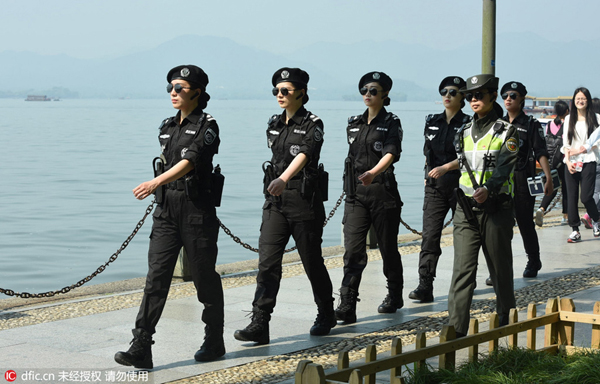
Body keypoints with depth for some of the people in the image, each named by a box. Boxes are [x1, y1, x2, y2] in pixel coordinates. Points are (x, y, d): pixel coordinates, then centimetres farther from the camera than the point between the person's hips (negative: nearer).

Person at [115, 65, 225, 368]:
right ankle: (141, 349, -7)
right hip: (167, 208, 6)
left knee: (205, 278, 5)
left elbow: (190, 161, -23)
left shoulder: (206, 126, -9)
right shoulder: (167, 126, 14)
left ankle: (214, 343, 21)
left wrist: (156, 183, -36)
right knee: (156, 276, -3)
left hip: (197, 209, -6)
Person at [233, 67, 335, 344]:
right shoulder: (274, 124, 11)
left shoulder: (312, 124, -9)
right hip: (275, 200, 5)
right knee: (267, 261, -6)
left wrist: (284, 179, -43)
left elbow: (304, 154, -27)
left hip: (304, 200, -5)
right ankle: (259, 325, -8)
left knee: (312, 262, 7)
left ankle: (326, 315, 28)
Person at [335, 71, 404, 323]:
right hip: (356, 194, 4)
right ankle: (346, 307, -13)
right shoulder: (354, 123, 12)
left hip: (383, 191, -4)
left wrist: (373, 173, -37)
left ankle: (395, 296, 30)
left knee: (388, 247, 10)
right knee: (353, 249, -8)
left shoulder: (391, 123, -4)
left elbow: (392, 153, -21)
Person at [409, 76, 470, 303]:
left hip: (459, 186, -3)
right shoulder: (432, 122, 10)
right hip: (435, 188, 3)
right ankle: (425, 287, -12)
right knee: (430, 235, -7)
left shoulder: (467, 124, -4)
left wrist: (445, 168, -23)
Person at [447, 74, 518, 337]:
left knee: (500, 269, 7)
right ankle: (456, 330, -6)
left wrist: (488, 189, -28)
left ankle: (505, 322, 22)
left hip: (496, 209, -3)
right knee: (462, 269, -4)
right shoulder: (464, 133, 14)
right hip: (466, 209, 3)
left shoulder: (507, 132, -2)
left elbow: (504, 167, -13)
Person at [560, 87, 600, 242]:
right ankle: (575, 230, 6)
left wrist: (579, 150, -7)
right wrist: (568, 161, -4)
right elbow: (565, 143, 10)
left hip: (588, 161, -3)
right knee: (572, 197, 0)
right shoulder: (568, 119, 14)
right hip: (571, 164, 3)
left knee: (586, 197, -10)